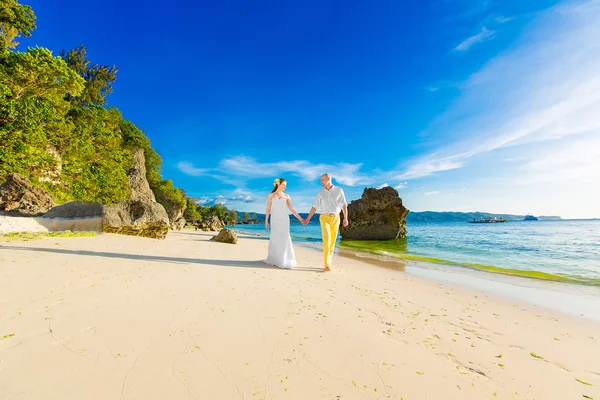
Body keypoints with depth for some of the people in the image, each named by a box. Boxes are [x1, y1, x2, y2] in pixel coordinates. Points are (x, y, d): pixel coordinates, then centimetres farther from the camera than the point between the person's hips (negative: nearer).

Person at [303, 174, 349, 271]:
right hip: (324, 218, 0)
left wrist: (345, 218, -11)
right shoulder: (321, 192, 6)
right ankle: (327, 265, -14)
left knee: (332, 241, 4)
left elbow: (344, 205, -1)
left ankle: (328, 262, 18)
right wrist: (307, 219, 6)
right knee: (326, 240, -17)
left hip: (335, 219, 1)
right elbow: (315, 207, 10)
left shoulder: (339, 190, 2)